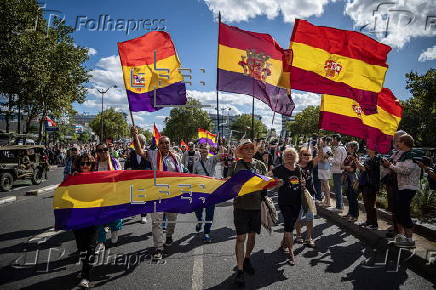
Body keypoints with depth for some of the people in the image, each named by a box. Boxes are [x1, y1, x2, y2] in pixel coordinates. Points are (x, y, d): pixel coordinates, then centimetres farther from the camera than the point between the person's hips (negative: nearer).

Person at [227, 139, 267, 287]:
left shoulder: (260, 165, 6)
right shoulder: (235, 166, -1)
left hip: (256, 205, 3)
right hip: (241, 205, -3)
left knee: (252, 235, 17)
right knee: (241, 237, -3)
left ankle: (247, 259, 40)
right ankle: (240, 270, 5)